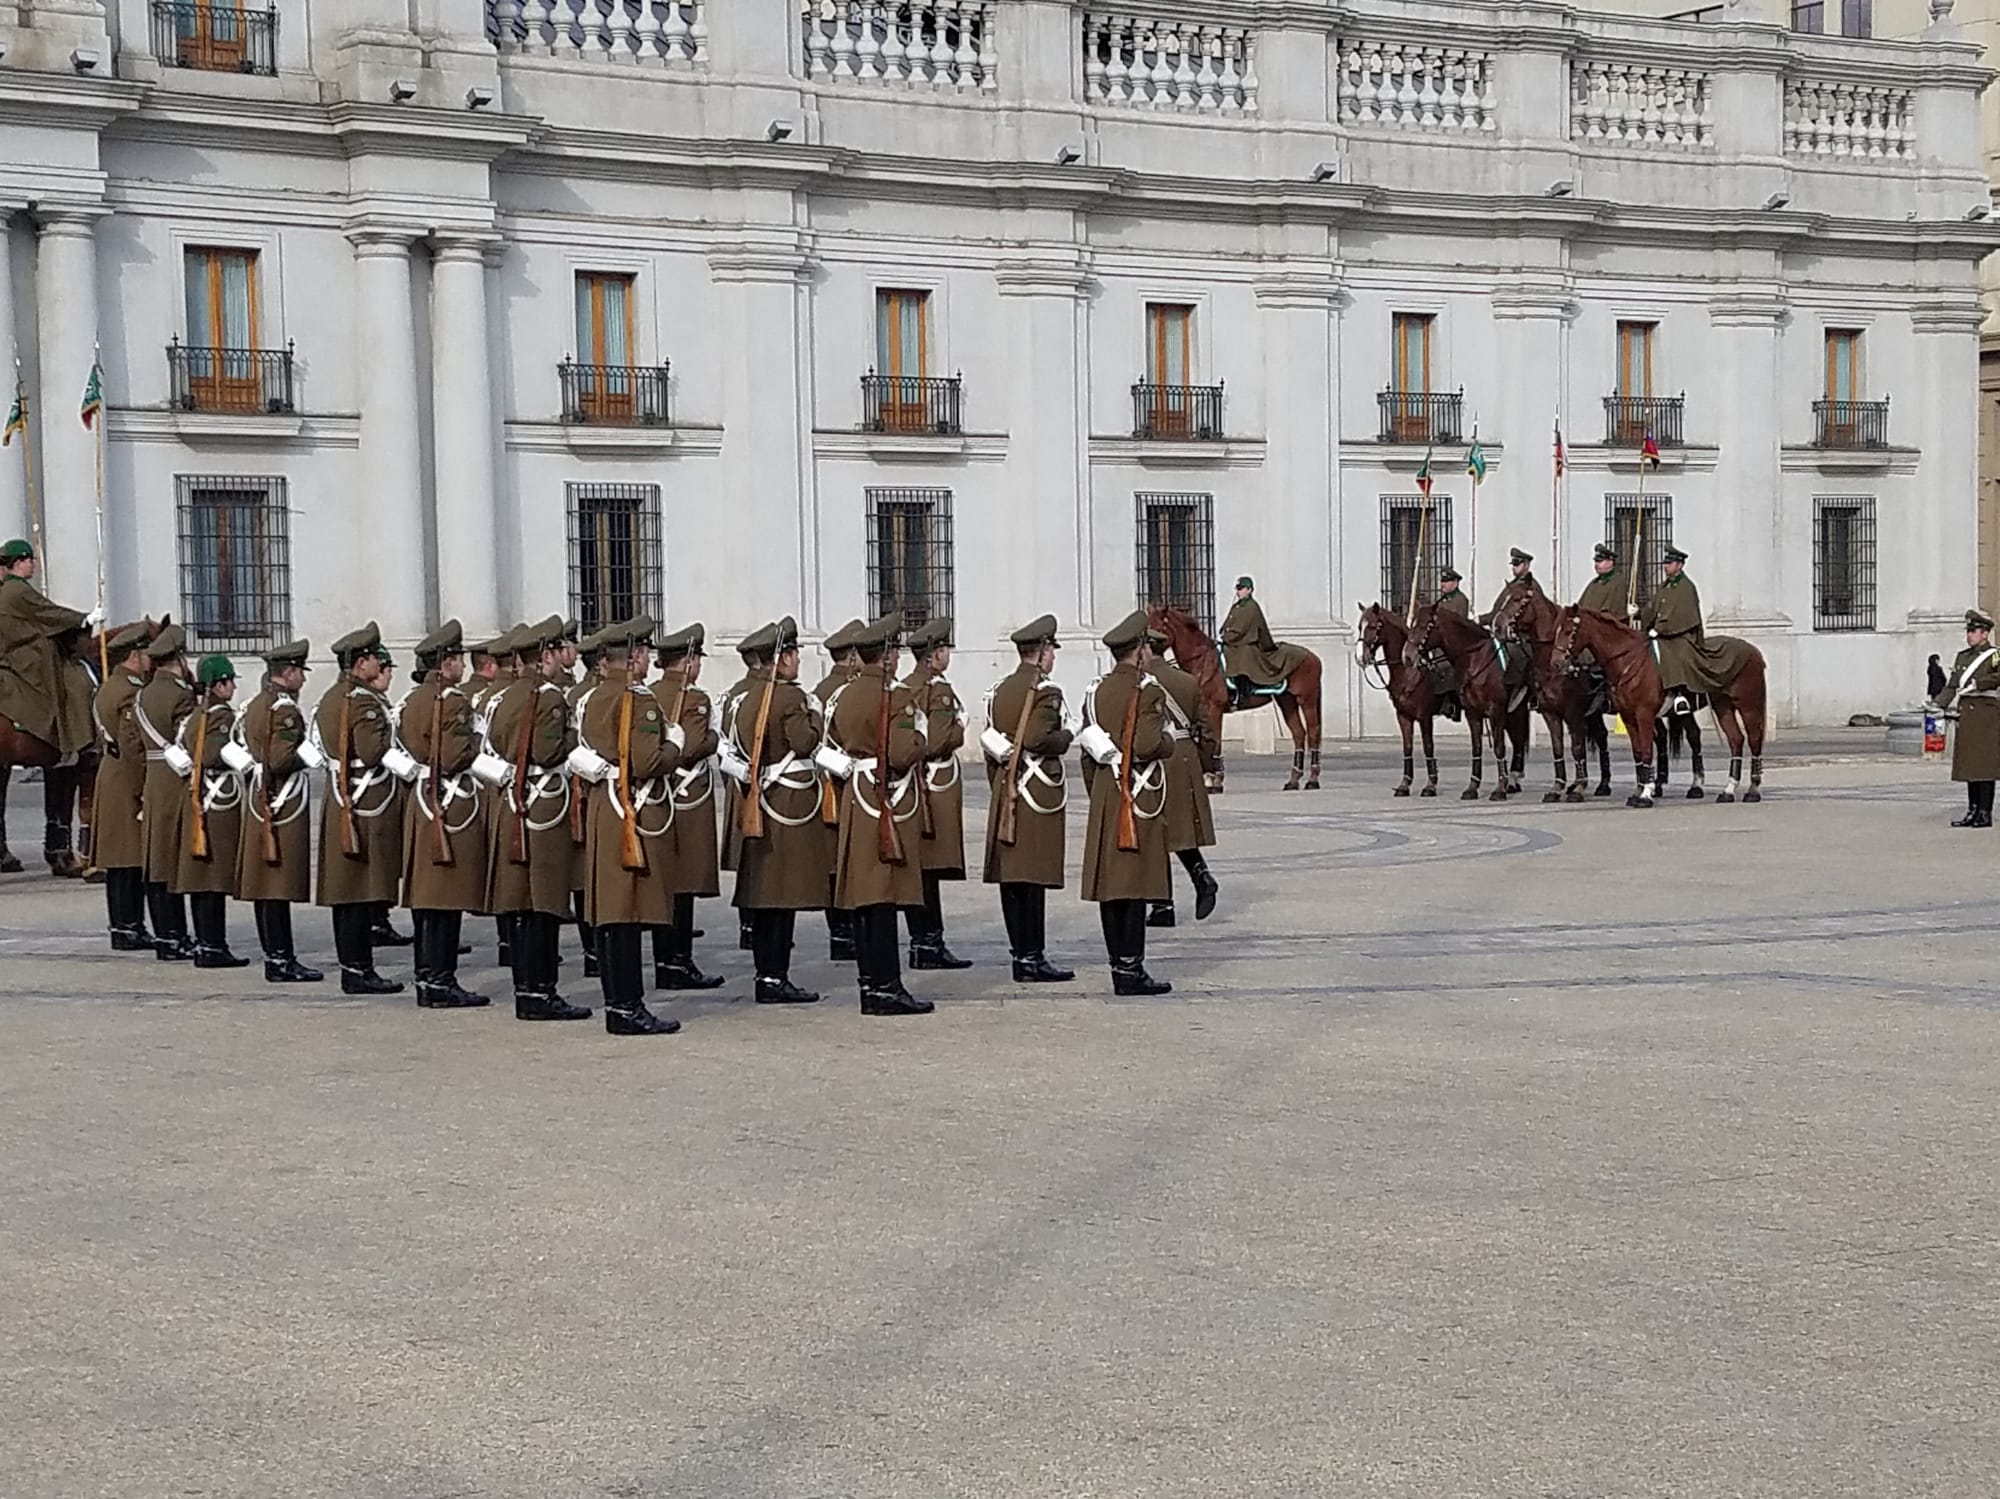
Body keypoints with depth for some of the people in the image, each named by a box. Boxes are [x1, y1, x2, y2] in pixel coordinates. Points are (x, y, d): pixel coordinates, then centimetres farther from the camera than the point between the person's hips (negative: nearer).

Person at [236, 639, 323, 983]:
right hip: (283, 804, -10)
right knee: (279, 887, -8)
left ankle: (273, 955, 16)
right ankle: (281, 961, -7)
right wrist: (313, 755, -12)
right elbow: (281, 760, -24)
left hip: (258, 801, 10)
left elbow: (239, 743, 19)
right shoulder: (285, 709, -16)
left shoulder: (255, 705, 14)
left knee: (263, 883, 11)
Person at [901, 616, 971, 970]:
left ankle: (922, 941, 15)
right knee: (930, 869, -7)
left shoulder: (901, 688, 12)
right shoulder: (939, 689, -13)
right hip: (937, 787, -8)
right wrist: (958, 731, -3)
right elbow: (937, 742, -20)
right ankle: (929, 944, -6)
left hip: (910, 784, 8)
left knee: (915, 868, 9)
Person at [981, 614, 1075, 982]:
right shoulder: (1045, 691, -11)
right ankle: (1033, 958, -7)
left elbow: (990, 745, 14)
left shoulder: (999, 690, 13)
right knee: (1034, 877, -7)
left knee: (1011, 878, 7)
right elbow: (1039, 741, -22)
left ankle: (1021, 955, 12)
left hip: (1005, 794, 8)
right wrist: (1069, 733, -4)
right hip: (1039, 793, -8)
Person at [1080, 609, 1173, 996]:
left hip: (1104, 800, 7)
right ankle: (1131, 970, -6)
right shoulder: (1148, 692, -10)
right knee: (1137, 885, -5)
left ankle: (1119, 966, 11)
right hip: (1140, 798, -7)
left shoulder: (1096, 692, 10)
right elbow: (1148, 745, -22)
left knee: (1110, 884, 7)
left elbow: (1088, 753, 13)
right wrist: (1169, 743, 0)